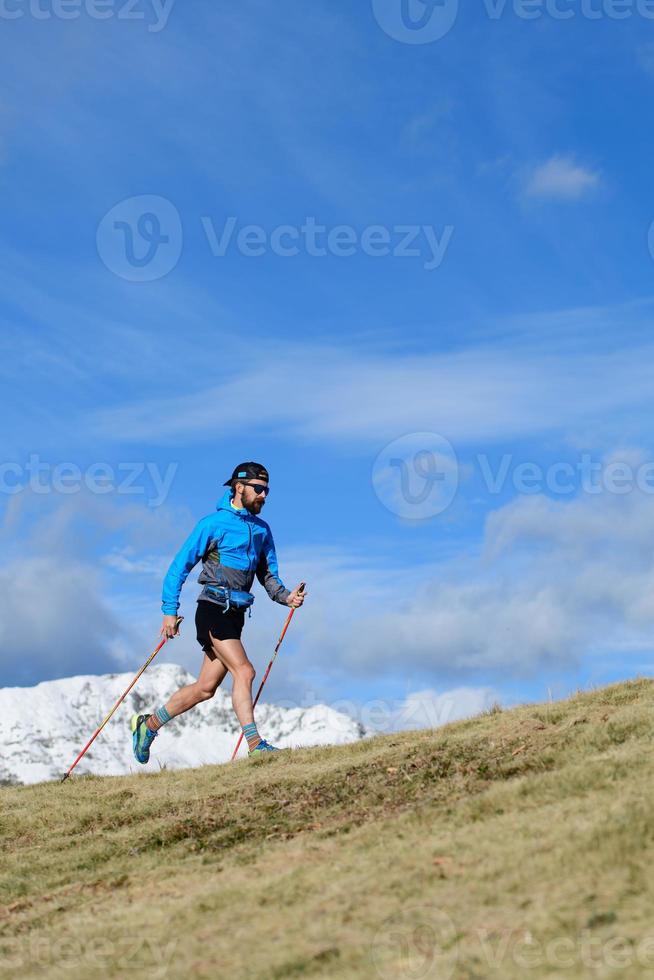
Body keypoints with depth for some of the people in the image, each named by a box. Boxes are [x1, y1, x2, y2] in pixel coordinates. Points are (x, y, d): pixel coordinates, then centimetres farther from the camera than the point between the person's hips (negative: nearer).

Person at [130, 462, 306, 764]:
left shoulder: (262, 530, 13)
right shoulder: (213, 524, -6)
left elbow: (268, 575, 17)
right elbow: (180, 566, -4)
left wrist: (286, 596, -4)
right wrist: (169, 611, -10)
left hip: (235, 616, 7)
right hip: (213, 611, -7)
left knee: (206, 687, 9)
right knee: (244, 671, -19)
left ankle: (149, 724, 24)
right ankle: (254, 744, -17)